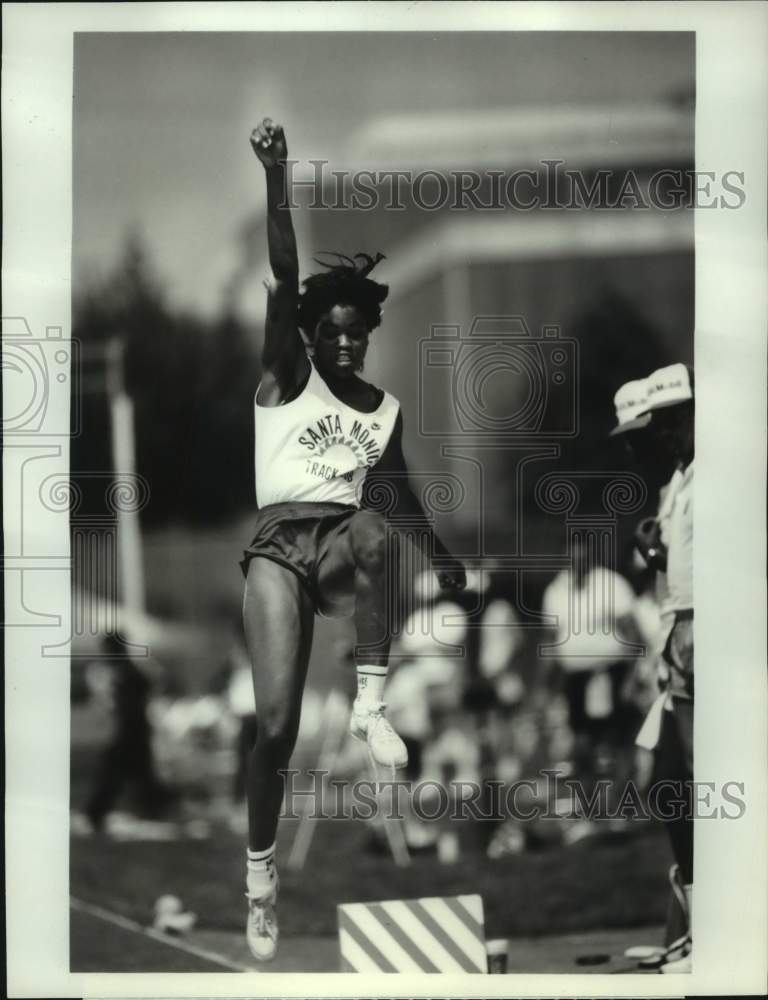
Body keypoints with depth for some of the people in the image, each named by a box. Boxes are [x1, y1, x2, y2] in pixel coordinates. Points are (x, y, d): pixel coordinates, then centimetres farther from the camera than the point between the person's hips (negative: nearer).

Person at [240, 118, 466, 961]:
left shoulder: (385, 409, 17)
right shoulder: (286, 376, 6)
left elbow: (399, 489, 32)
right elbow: (284, 280, -8)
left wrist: (440, 553, 29)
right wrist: (277, 180, -20)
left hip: (344, 547, 3)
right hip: (278, 546, -3)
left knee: (376, 532, -38)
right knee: (276, 720, -16)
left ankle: (370, 706, -33)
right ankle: (260, 871, 2)